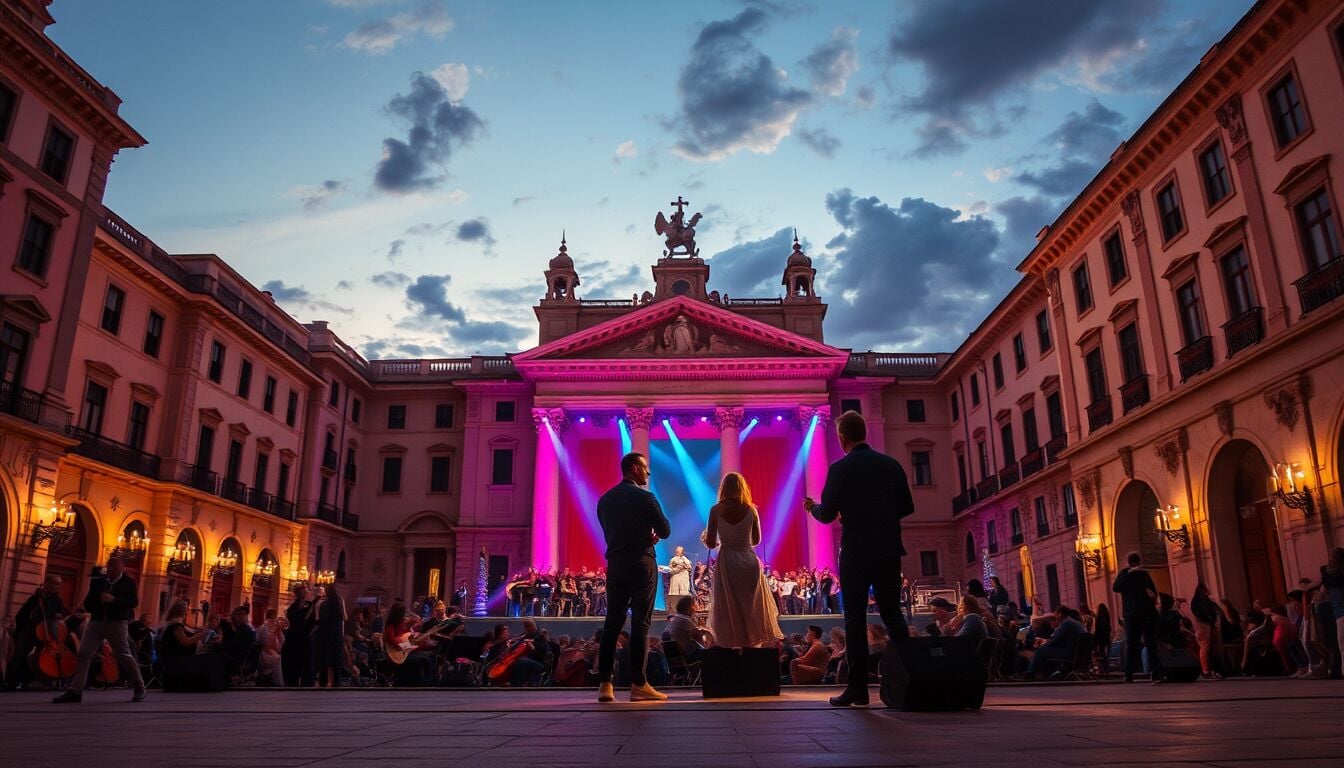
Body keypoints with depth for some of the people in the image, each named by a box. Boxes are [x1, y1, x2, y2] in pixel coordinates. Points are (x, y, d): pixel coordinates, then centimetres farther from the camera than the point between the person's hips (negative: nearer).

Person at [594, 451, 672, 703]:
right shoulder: (644, 497, -8)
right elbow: (665, 531, -6)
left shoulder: (605, 500, 10)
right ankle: (638, 684, -2)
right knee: (640, 623, -2)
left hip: (615, 564, 5)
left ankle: (604, 684, 4)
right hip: (641, 564, -5)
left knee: (612, 623, 7)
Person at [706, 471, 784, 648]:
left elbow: (710, 543, -4)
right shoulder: (751, 510, 0)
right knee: (752, 607, 10)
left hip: (727, 561, -1)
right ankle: (753, 644, 10)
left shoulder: (716, 510, -4)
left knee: (729, 610, 5)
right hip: (749, 561, 1)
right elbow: (756, 540, 9)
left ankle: (733, 645, 3)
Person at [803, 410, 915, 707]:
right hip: (888, 551, 4)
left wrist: (812, 507, 14)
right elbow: (907, 507, 8)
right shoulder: (891, 464, 4)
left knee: (855, 617, 1)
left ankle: (858, 687, 1)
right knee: (892, 612, 13)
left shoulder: (840, 469, -9)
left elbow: (827, 515, -7)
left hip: (856, 552, -4)